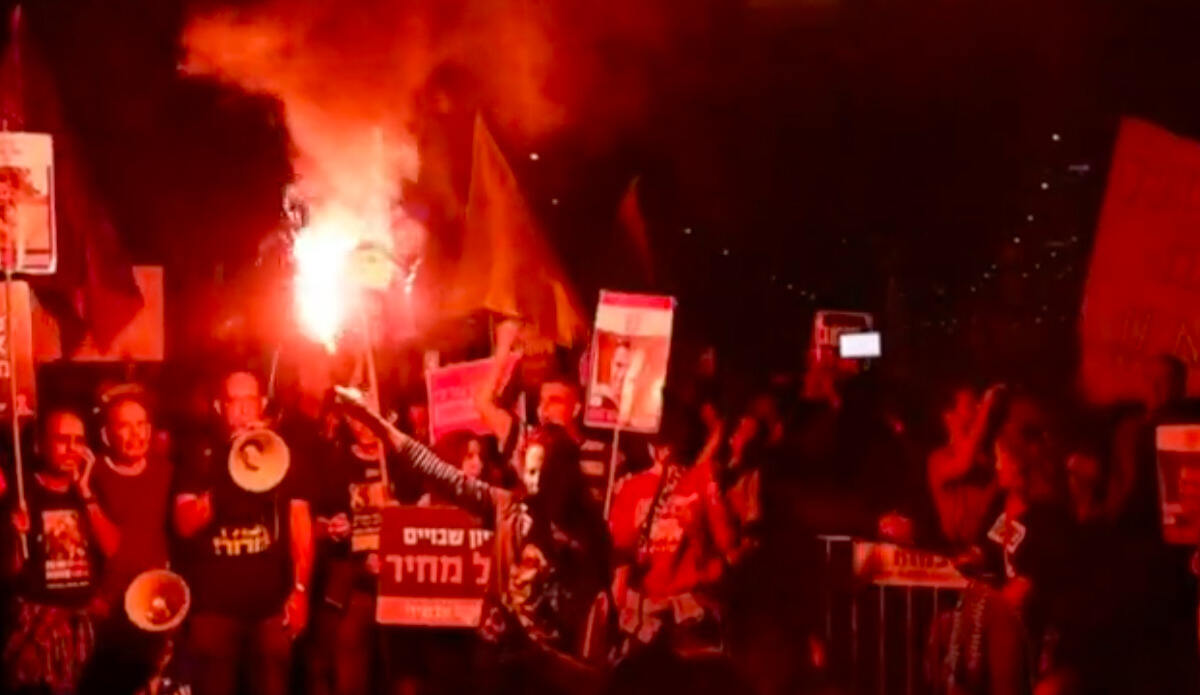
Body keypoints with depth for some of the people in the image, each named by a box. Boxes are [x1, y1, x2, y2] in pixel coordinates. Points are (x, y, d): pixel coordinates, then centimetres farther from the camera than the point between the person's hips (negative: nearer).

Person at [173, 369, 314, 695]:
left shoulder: (286, 455, 8)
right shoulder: (200, 456, 6)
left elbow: (300, 523, 7)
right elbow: (186, 525, -3)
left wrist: (300, 587, -2)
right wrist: (227, 474, -13)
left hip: (272, 599, 0)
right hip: (214, 600, 0)